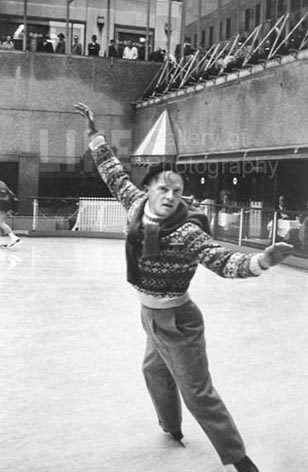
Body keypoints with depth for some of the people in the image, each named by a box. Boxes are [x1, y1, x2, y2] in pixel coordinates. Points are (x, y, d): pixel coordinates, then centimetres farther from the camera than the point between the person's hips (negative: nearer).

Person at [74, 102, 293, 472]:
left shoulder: (187, 232, -25)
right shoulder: (138, 206, -7)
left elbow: (223, 261, -31)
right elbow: (114, 173, 5)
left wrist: (262, 261, -49)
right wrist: (94, 133, 8)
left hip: (176, 322, -8)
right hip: (151, 317, 8)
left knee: (198, 393, 2)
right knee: (155, 371, 29)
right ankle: (172, 427, 55)